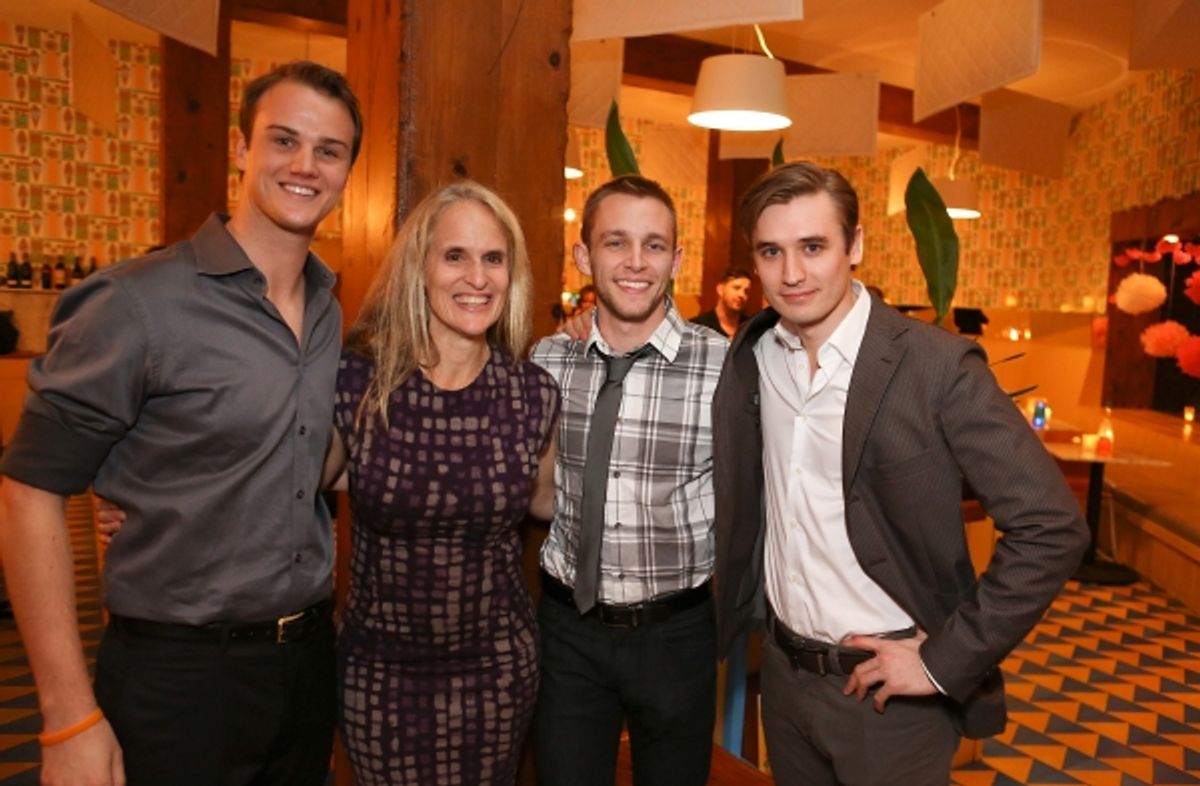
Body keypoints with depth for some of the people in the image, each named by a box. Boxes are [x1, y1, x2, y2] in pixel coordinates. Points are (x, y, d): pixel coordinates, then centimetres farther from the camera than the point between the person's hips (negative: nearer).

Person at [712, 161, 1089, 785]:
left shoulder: (939, 367, -18)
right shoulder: (750, 354, -4)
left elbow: (1051, 527, -18)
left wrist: (944, 660, -16)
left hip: (889, 689, -4)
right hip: (781, 671, 5)